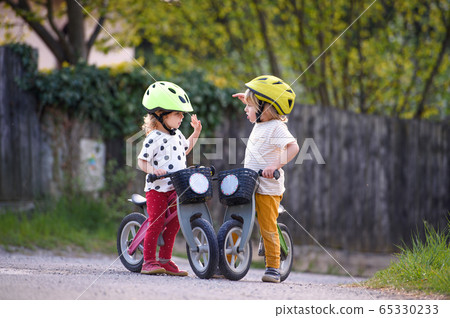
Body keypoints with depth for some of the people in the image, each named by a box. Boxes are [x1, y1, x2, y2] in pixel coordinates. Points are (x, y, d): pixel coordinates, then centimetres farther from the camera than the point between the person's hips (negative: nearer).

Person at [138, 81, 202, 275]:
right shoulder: (154, 139, -12)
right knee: (156, 223, -9)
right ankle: (148, 261, -3)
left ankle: (165, 260, 15)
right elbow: (141, 160, -10)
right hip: (156, 188, -7)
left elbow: (184, 150, 32)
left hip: (176, 189, 7)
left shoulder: (177, 135, 12)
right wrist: (152, 170, -28)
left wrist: (195, 133, 27)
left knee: (174, 223, 7)